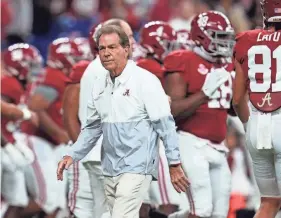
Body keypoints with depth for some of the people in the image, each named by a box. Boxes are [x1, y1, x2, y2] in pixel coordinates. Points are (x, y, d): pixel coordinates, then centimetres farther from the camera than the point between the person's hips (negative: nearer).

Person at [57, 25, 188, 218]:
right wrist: (72, 155, 9)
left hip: (136, 168, -7)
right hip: (110, 170, 7)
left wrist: (175, 164, -11)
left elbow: (165, 125, -10)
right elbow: (93, 127, 19)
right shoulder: (100, 84, 10)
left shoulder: (145, 80, -9)